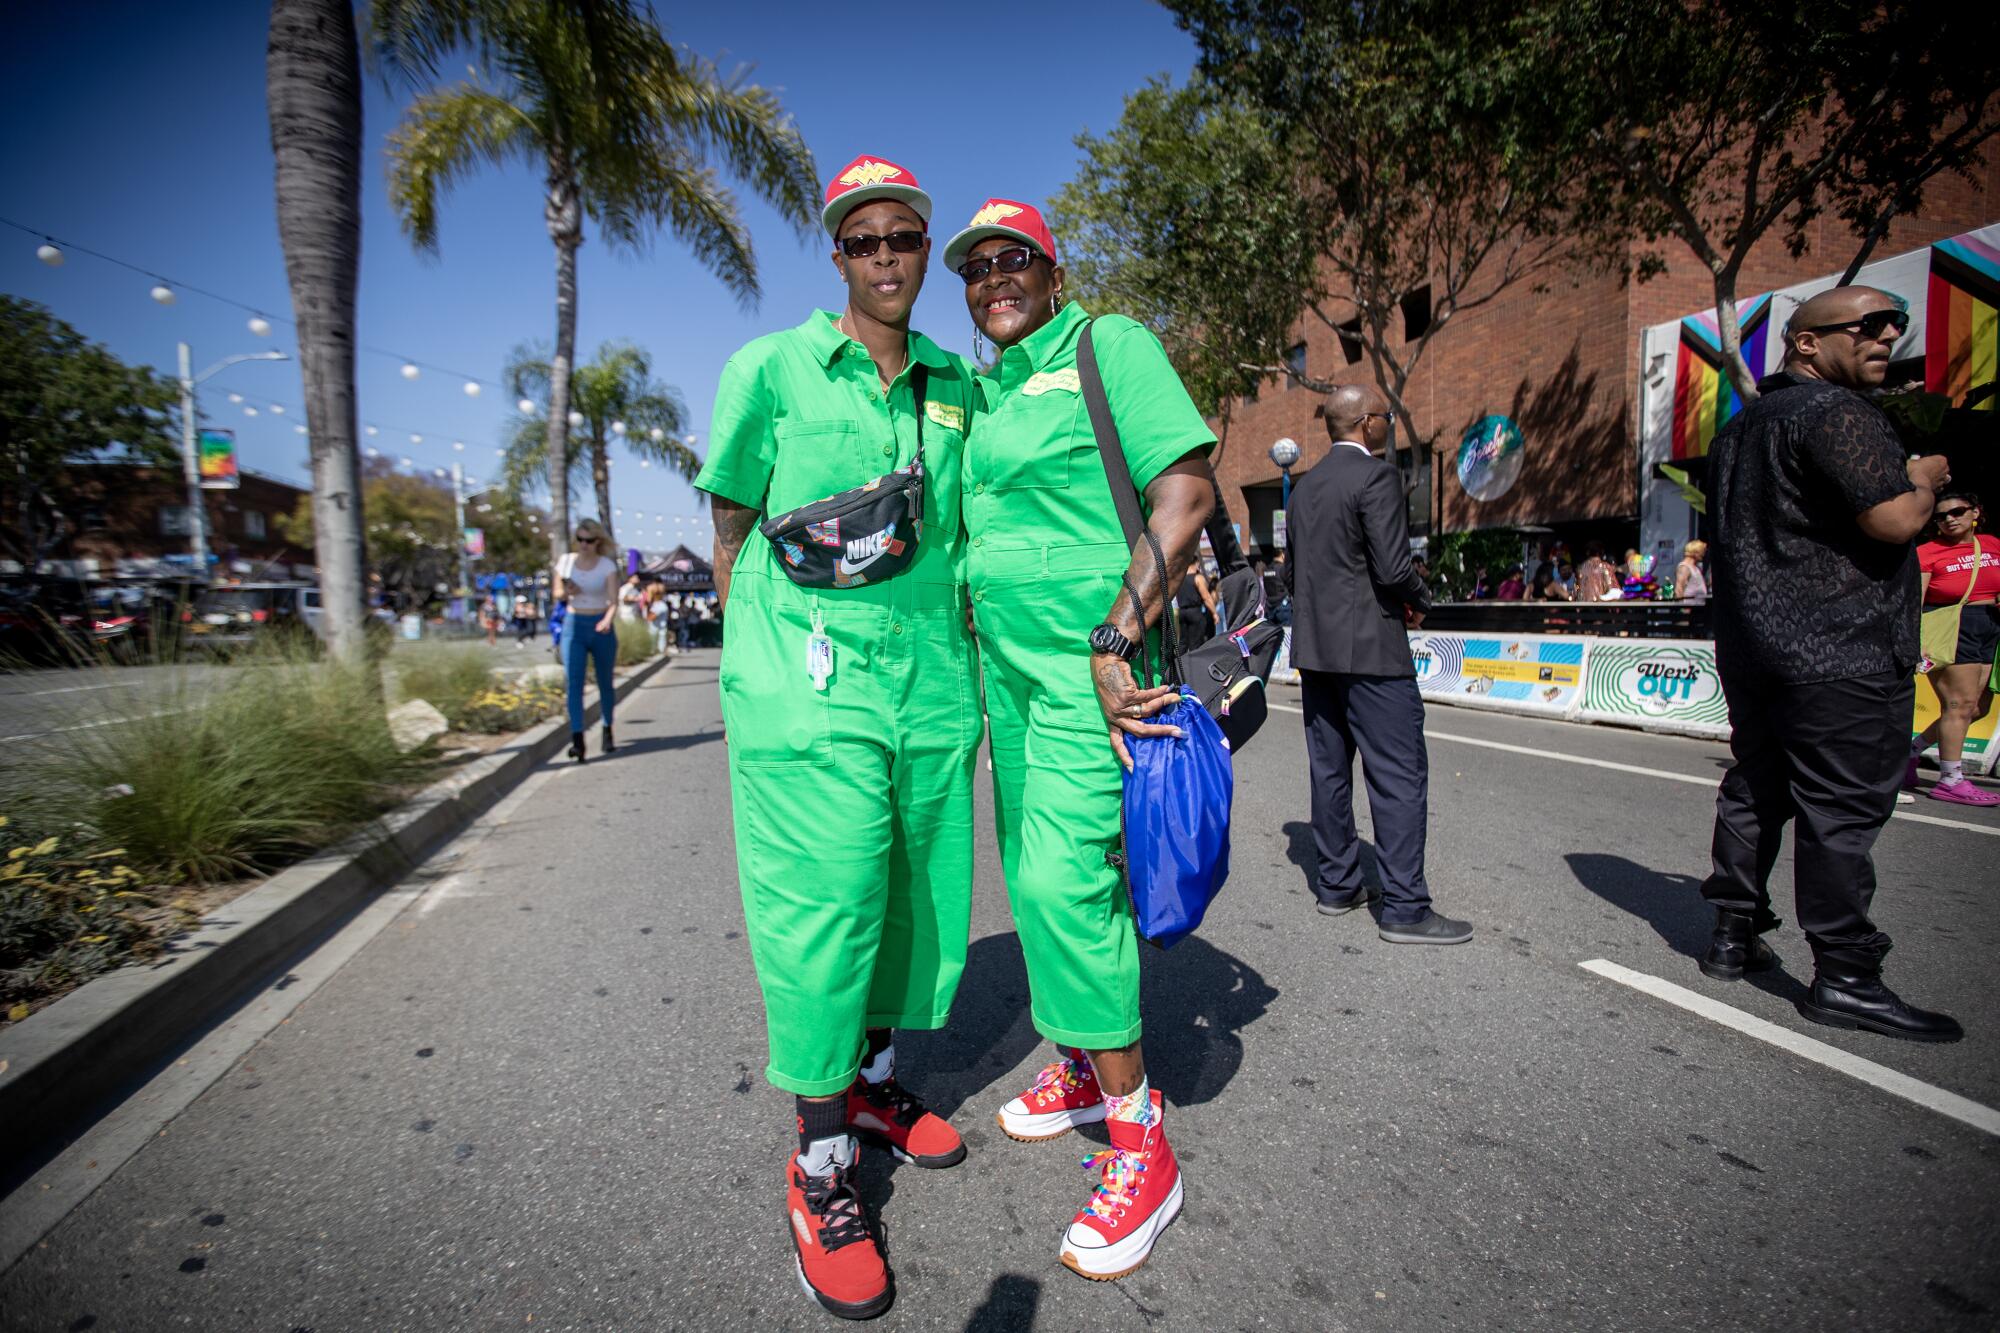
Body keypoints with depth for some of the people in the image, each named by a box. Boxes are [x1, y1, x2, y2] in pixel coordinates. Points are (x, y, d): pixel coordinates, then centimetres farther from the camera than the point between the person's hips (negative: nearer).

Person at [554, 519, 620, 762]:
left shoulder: (607, 566, -6)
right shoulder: (566, 561, 2)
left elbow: (614, 599, -16)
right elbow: (557, 594, 12)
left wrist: (607, 620, -35)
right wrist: (566, 592, -12)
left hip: (600, 627, -1)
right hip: (573, 626, 1)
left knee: (605, 682, 9)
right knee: (574, 682, -12)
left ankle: (607, 734, 29)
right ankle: (577, 739, -17)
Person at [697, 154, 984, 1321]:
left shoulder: (957, 387, 14)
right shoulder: (771, 370, 2)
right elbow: (733, 533, 5)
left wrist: (964, 644, 15)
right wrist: (760, 663, 4)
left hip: (933, 681, 5)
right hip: (811, 686, -5)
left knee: (922, 893, 12)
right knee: (822, 906, -4)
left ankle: (879, 1082, 37)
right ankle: (824, 1169, 15)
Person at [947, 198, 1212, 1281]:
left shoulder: (1108, 346, -4)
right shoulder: (982, 390, 17)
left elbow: (1188, 492, -15)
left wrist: (1116, 640, -21)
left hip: (1088, 661, -8)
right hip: (1005, 661, 8)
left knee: (1065, 878, -13)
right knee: (1032, 872, 12)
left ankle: (1138, 1142, 3)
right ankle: (1078, 1067, 30)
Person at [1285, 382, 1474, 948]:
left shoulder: (1305, 486, 13)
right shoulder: (1376, 476, -11)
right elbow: (1393, 569, -18)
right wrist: (1420, 600, 1)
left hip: (1314, 647, 8)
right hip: (1370, 649, -8)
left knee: (1330, 770, 13)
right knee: (1400, 778, -3)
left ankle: (1337, 884, 22)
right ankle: (1404, 907, 1)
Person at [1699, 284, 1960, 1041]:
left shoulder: (1742, 425, 18)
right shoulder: (1835, 411, -11)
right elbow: (1894, 519, -19)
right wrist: (1926, 480, 1)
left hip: (1753, 647, 9)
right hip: (1839, 652, -9)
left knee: (1756, 790, 14)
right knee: (1843, 809, -5)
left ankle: (1734, 937, 22)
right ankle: (1843, 978, 0)